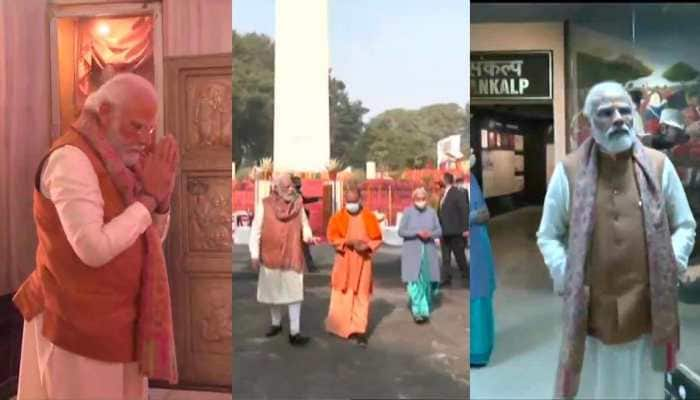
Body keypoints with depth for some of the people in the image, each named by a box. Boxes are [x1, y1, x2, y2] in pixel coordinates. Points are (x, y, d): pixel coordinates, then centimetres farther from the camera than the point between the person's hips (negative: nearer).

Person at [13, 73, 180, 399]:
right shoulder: (71, 158, -18)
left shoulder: (116, 161, 9)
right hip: (81, 324, -8)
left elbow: (153, 238, 9)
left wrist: (161, 197, -8)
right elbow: (94, 249, -28)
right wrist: (147, 197, -20)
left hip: (115, 319, 8)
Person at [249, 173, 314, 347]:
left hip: (292, 257, 0)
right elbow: (256, 230, -5)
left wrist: (308, 235, -17)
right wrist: (254, 255, -8)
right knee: (273, 292, 15)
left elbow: (304, 225, 6)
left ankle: (294, 333, -4)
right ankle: (276, 324, 36)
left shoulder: (298, 204, -2)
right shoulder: (265, 205, -7)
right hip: (271, 256, 0)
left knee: (294, 293, -6)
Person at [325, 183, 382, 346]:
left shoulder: (369, 217, -1)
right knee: (342, 295, 8)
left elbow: (377, 239, 2)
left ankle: (360, 330, 3)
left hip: (362, 262, 0)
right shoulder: (338, 217, -3)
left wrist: (367, 246, -18)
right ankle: (339, 326, 25)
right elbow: (332, 238, -6)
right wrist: (349, 242, -20)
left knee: (362, 296, 0)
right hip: (344, 261, 0)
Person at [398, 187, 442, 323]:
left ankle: (425, 307, 27)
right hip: (412, 252, -3)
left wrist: (430, 234, -16)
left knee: (427, 281, 8)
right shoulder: (408, 212, -4)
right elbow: (401, 231, -7)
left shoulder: (432, 212, 3)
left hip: (428, 252, 3)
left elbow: (439, 231, 5)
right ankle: (418, 311, -8)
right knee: (415, 281, -9)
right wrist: (417, 232, -19)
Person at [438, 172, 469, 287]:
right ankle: (446, 279, 10)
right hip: (445, 231, 7)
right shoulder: (444, 194, 12)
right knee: (445, 257, 7)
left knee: (459, 255, 5)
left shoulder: (458, 193, -10)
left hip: (456, 231, -7)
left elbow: (464, 211, -14)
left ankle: (466, 275, 22)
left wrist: (465, 229, -17)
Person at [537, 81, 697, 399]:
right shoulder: (569, 170, -4)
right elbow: (548, 236, 1)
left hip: (647, 310, 2)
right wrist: (566, 277, -12)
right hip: (590, 311, -1)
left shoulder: (659, 166, 2)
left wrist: (671, 265, -7)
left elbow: (685, 226, 9)